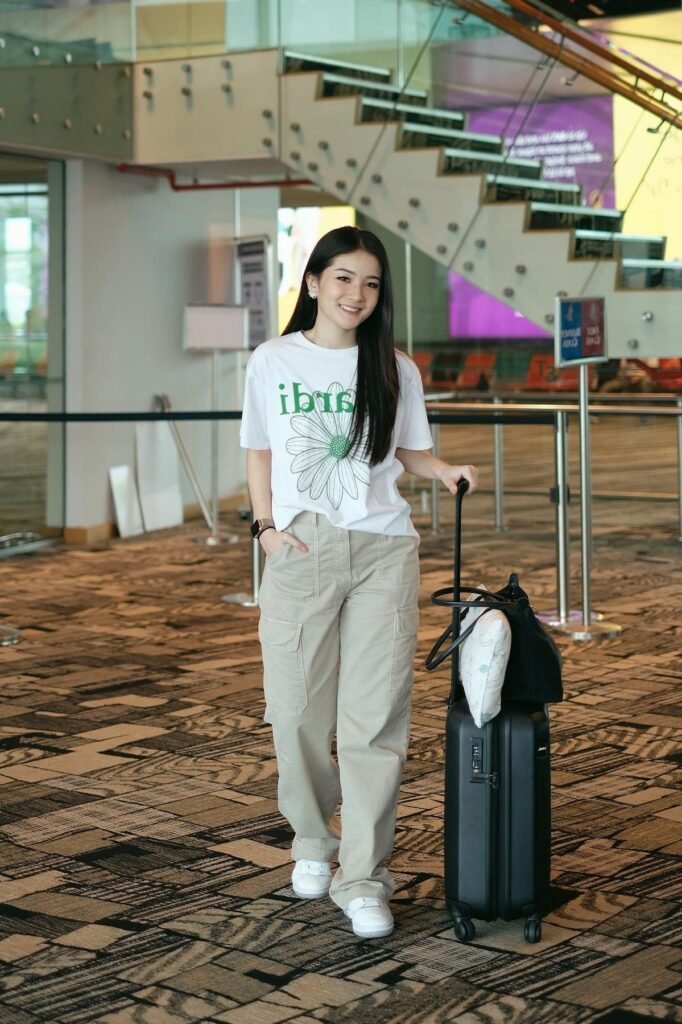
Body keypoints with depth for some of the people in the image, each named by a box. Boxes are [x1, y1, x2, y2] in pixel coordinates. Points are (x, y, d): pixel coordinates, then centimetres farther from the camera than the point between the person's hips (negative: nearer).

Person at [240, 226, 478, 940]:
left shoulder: (395, 370, 6)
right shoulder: (273, 362, 5)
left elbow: (408, 451, 12)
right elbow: (260, 453, 11)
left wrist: (445, 471, -8)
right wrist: (265, 525, -1)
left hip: (383, 553, 0)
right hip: (301, 552, 0)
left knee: (375, 718, -4)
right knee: (297, 711, 1)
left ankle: (363, 877, 0)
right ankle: (313, 841, 26)